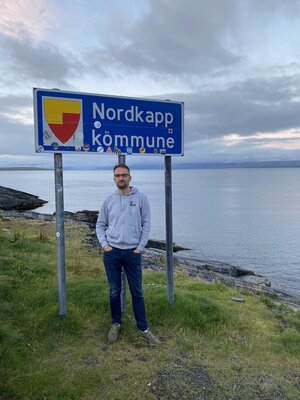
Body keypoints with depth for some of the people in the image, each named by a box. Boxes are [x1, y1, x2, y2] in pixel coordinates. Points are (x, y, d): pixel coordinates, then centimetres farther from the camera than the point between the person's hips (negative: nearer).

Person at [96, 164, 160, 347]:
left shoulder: (141, 198, -2)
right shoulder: (109, 200, 4)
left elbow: (146, 224, -2)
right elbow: (100, 224, 11)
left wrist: (140, 248, -6)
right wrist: (104, 244, -1)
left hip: (133, 252, -2)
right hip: (111, 252, 2)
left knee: (137, 292, 6)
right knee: (115, 291, 12)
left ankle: (143, 329, 19)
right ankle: (116, 324, 30)